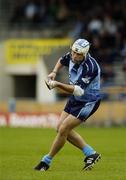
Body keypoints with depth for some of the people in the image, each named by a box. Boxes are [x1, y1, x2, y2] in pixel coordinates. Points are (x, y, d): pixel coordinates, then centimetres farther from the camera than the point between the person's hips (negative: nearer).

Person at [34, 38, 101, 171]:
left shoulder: (90, 67, -32)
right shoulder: (71, 56, -9)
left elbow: (78, 90, -35)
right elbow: (62, 61, 17)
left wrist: (57, 84, -42)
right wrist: (54, 73, -1)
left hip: (88, 102, -9)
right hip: (75, 99, 9)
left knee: (63, 130, -12)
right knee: (61, 128, 9)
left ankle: (47, 161, 5)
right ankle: (91, 154, 16)